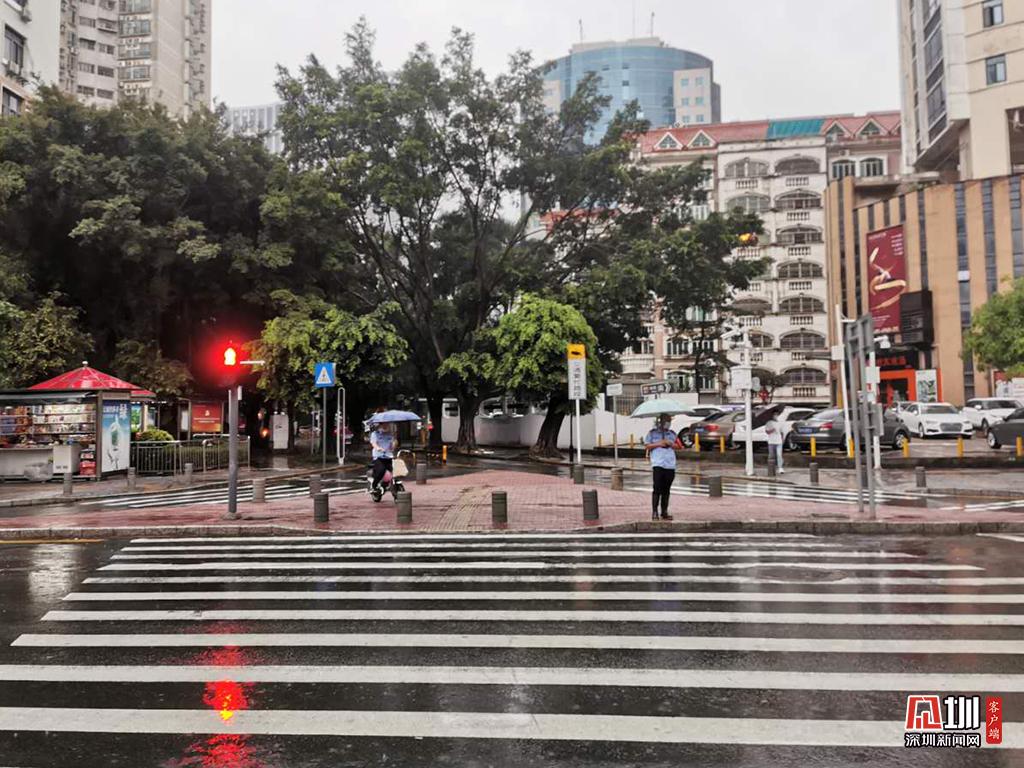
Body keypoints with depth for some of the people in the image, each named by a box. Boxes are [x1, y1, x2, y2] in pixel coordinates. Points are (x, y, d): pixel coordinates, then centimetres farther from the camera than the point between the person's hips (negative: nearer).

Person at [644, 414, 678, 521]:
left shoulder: (672, 434, 17)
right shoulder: (652, 433, 6)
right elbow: (647, 446, 3)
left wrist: (670, 444, -3)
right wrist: (658, 444, -9)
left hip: (670, 465, 4)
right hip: (658, 464, -4)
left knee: (666, 489, 6)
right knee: (657, 488, -9)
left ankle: (664, 512, 13)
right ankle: (654, 512, -5)